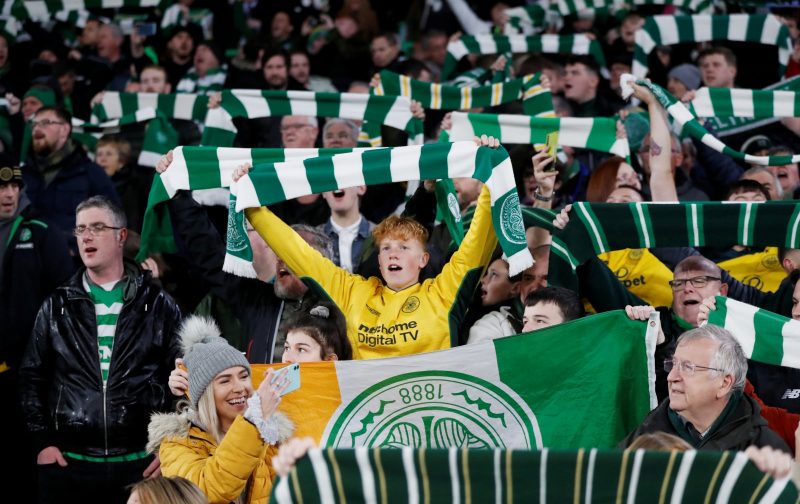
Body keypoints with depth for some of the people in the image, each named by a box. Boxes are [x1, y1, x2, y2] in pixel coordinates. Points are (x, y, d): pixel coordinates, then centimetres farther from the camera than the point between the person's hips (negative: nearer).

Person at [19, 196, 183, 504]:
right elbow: (32, 377, 12)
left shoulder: (157, 306, 6)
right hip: (67, 463, 1)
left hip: (140, 463, -1)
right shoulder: (56, 307, 11)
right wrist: (42, 440, 2)